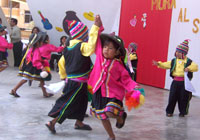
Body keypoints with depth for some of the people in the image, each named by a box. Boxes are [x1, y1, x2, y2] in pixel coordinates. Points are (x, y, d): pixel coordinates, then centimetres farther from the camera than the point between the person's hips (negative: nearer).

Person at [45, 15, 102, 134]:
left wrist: (64, 76, 25)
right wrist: (96, 27, -39)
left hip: (71, 79, 9)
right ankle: (52, 122, 3)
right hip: (78, 83, -9)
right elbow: (91, 47, -41)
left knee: (82, 102, 22)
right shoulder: (82, 46, -19)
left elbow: (61, 63, 11)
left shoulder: (68, 47, 5)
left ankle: (79, 123, 34)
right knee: (68, 104, -1)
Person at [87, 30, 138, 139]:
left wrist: (134, 87, -22)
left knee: (109, 113, -25)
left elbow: (126, 80, -7)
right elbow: (96, 41, 4)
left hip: (113, 94, -4)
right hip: (99, 93, 5)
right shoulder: (100, 56, -2)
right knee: (102, 117, 14)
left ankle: (120, 117, 13)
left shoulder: (118, 65, -11)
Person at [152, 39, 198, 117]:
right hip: (175, 81, 3)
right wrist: (159, 64, -8)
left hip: (184, 82, -3)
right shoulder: (174, 61, 8)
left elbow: (195, 67, -14)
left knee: (183, 98, 5)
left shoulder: (189, 62, -4)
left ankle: (183, 112, 21)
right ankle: (169, 111, 16)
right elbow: (165, 65, 6)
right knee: (172, 96, 3)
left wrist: (189, 68, -30)